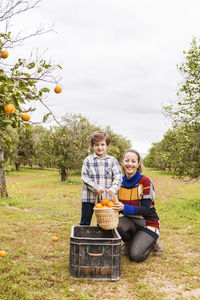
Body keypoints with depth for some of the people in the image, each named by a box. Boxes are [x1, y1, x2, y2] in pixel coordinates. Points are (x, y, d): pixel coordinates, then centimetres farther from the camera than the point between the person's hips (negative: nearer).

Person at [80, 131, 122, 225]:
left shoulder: (112, 160, 3)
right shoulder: (88, 160, 1)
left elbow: (118, 176, -6)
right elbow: (85, 178, -6)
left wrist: (114, 187, -26)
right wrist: (96, 187, -21)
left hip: (106, 197, 1)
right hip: (89, 197, -1)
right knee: (85, 223, 8)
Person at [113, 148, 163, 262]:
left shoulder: (145, 181, -16)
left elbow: (146, 209, -21)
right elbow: (118, 204, 6)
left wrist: (124, 208, -36)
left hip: (147, 223, -4)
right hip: (130, 221, 4)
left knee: (136, 256, -22)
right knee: (119, 225, -32)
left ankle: (151, 242, 12)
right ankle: (129, 243, 3)